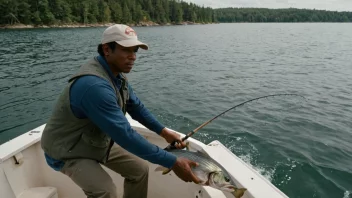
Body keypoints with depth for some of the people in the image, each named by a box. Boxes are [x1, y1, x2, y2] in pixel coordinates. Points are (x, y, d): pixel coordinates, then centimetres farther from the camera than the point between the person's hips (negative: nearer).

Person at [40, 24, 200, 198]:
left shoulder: (116, 73, -6)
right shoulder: (94, 85, -36)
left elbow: (135, 106, 5)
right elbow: (125, 135, -39)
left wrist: (164, 132, -4)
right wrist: (173, 163, -35)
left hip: (99, 142, 8)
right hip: (68, 151, -8)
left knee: (140, 168, 4)